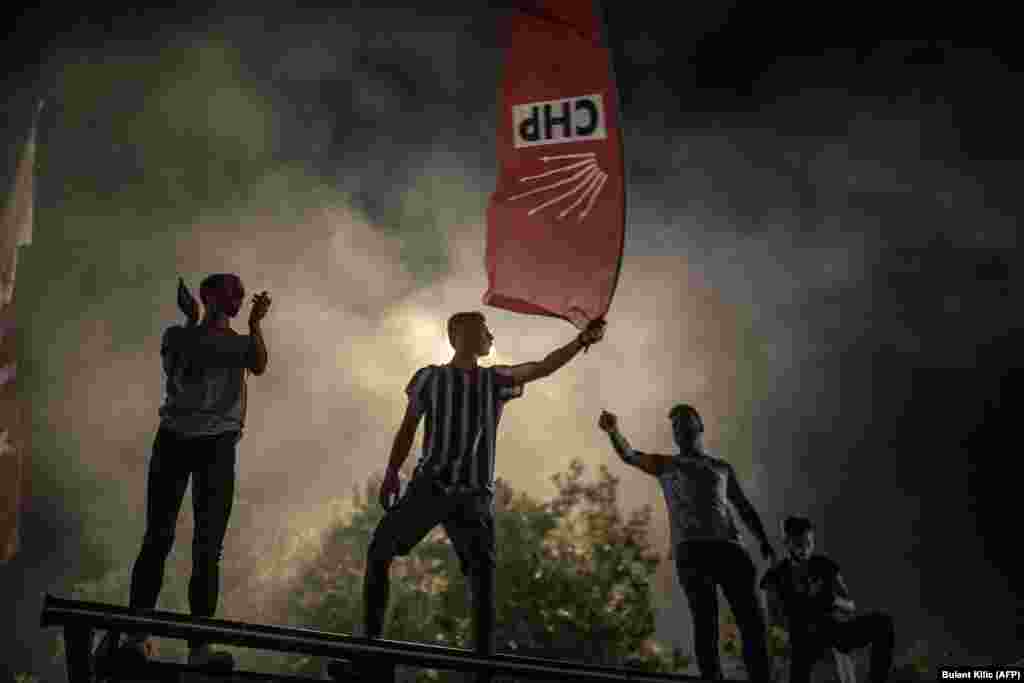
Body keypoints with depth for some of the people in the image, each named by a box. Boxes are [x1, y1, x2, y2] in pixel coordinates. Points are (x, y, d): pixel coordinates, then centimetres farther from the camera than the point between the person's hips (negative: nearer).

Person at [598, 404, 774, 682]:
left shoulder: (722, 468, 29)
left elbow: (744, 507, 26)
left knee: (751, 618, -8)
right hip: (690, 548, -2)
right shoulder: (665, 465, 21)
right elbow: (629, 455, 4)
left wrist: (763, 540, 8)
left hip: (727, 545, 3)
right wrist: (614, 431, -18)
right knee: (705, 619, -14)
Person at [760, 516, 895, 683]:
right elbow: (776, 617, -4)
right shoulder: (775, 576, 4)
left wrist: (836, 601, -14)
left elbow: (851, 606, 10)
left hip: (839, 626, 4)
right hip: (808, 636, -4)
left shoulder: (825, 565, 12)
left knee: (882, 621, -25)